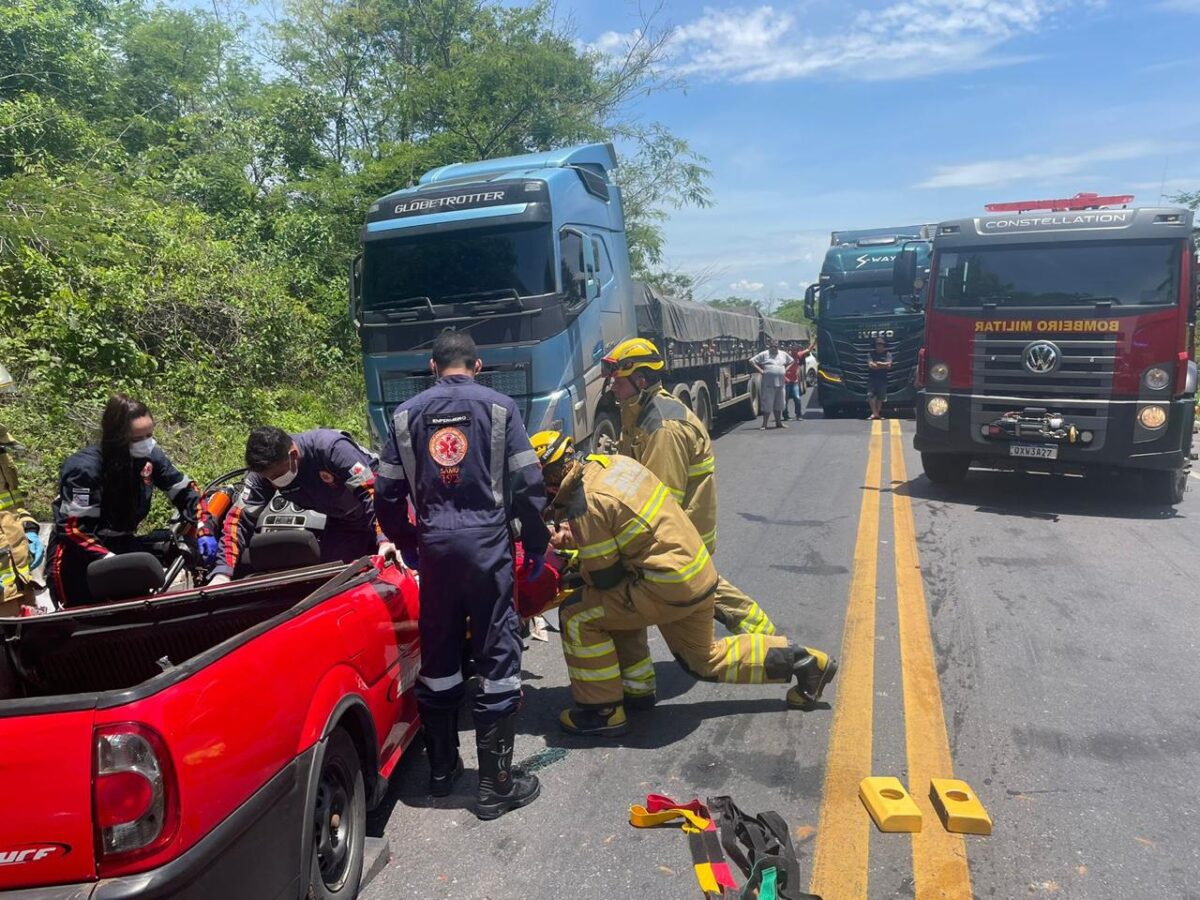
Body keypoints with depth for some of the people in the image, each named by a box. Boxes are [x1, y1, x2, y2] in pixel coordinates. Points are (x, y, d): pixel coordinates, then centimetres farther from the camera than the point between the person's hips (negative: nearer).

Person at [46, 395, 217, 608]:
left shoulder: (150, 456, -8)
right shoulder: (85, 468, -23)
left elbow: (186, 492, 2)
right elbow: (76, 529, -24)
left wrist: (204, 531, -11)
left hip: (121, 543, 5)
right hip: (77, 550, -5)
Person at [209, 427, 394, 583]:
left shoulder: (331, 447, -35)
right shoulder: (265, 469, -18)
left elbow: (372, 492, -38)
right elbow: (239, 517, -16)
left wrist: (385, 539, -49)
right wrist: (222, 572, -26)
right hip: (341, 520, 5)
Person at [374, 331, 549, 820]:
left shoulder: (407, 414, 9)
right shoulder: (498, 407, 1)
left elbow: (388, 492, 9)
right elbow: (528, 485, -4)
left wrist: (407, 544, 22)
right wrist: (536, 545, 7)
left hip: (433, 545, 3)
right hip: (487, 541, -3)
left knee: (437, 655, 15)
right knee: (497, 656, 4)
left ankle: (441, 766, 28)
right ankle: (496, 783, 9)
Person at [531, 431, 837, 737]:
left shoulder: (585, 504, -21)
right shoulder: (614, 462, 5)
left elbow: (605, 578, -14)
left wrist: (575, 573, 8)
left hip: (670, 588, -10)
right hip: (700, 574, 10)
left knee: (577, 617, -4)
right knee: (703, 660, 29)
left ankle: (602, 712, 6)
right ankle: (800, 660, 33)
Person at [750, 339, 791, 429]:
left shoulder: (783, 354, 13)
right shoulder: (764, 354, 0)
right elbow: (752, 361, -1)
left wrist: (786, 370, 13)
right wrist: (760, 370, -7)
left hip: (780, 383, 5)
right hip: (768, 384, -5)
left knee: (778, 404, 12)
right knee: (767, 404, -5)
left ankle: (779, 422, 22)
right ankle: (764, 424, -1)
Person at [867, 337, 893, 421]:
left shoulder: (887, 354, 5)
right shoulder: (871, 354, 3)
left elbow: (888, 365, -9)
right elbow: (870, 365, -11)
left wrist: (877, 363, -11)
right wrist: (883, 365, -12)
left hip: (883, 378, 1)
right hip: (872, 378, -1)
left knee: (880, 397, 6)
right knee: (870, 395, -12)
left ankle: (878, 413, 15)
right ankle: (874, 413, -8)